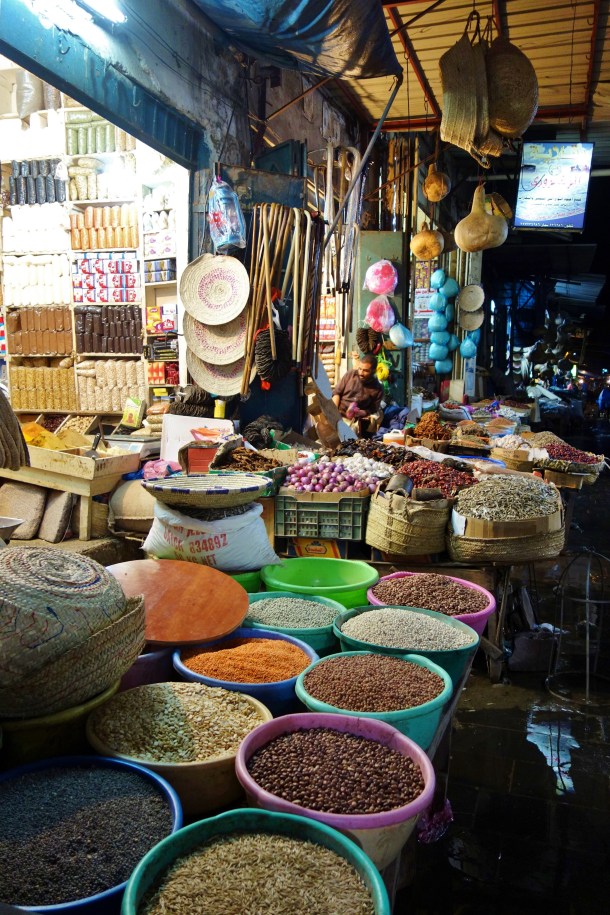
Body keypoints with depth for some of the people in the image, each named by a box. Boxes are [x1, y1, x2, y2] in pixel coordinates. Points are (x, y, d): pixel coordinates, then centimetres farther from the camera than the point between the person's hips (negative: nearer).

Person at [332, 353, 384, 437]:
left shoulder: (378, 389, -2)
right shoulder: (350, 374, 2)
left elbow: (372, 411, 1)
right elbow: (337, 392, 5)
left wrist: (360, 413, -21)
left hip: (353, 420, -1)